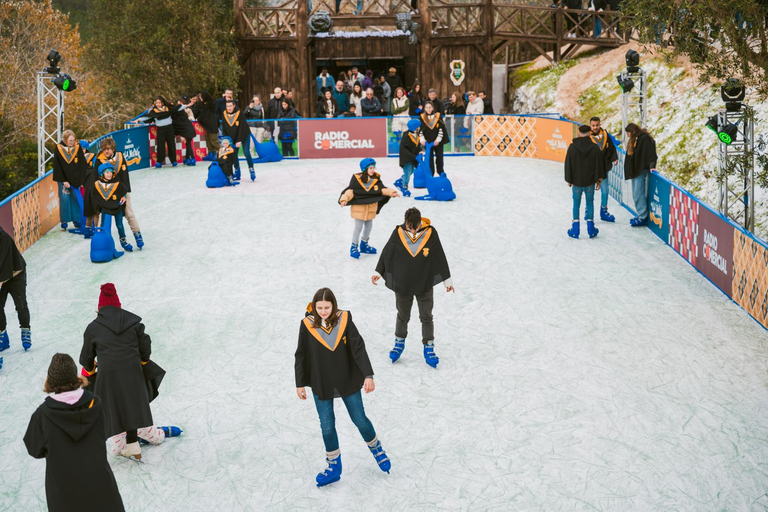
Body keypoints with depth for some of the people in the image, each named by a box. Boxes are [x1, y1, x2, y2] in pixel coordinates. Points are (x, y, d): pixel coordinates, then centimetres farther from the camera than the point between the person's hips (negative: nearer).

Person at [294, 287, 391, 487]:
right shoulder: (307, 325, -12)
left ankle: (376, 449, 38)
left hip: (347, 381, 0)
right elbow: (301, 356, -3)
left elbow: (358, 348, -12)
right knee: (327, 427, 6)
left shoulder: (344, 320, -12)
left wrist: (368, 375, -19)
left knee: (360, 420, 10)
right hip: (321, 385, 0)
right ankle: (334, 466, 26)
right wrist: (300, 384, 0)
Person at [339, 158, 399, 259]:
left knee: (369, 226, 18)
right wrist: (344, 199, -29)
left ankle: (364, 244, 39)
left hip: (371, 208, 5)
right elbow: (350, 190, -16)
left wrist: (391, 192, -20)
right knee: (358, 227, 2)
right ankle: (354, 247, 19)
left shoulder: (376, 179, -3)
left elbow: (382, 189, -4)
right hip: (358, 207, -5)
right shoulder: (357, 179, -17)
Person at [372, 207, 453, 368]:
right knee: (403, 316, 15)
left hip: (425, 284, 0)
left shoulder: (430, 233, -11)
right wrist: (378, 272, 2)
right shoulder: (398, 233, -12)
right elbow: (387, 253, 1)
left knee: (426, 317, 7)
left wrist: (447, 279, 4)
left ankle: (429, 349, 18)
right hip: (402, 284, 0)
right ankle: (399, 343, 35)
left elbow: (440, 257, -2)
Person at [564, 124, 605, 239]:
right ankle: (591, 229, 12)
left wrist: (569, 180, 8)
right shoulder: (595, 148, -6)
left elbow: (568, 165, -3)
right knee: (590, 203, 11)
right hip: (590, 182, 1)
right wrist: (598, 180, 7)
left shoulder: (572, 147, -8)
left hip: (576, 182, -1)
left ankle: (575, 229, 6)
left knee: (576, 204, 8)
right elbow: (599, 165, -2)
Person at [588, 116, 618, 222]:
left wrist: (614, 158, 0)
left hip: (603, 169, 4)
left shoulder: (605, 135, 3)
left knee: (605, 191, 11)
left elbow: (612, 148, 13)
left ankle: (604, 212, 25)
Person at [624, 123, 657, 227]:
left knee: (638, 194, -11)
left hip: (641, 170, -10)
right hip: (634, 170, 10)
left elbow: (650, 152, -22)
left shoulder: (644, 138, -13)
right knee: (636, 195, 10)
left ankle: (643, 218, -8)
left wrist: (652, 165, -31)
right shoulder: (634, 139, 16)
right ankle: (641, 215, 15)